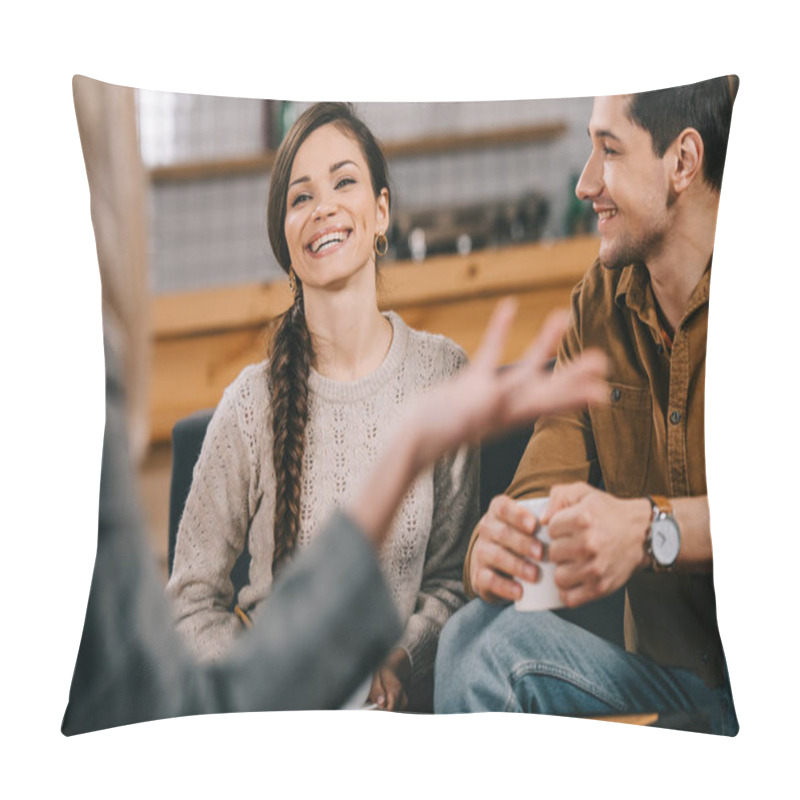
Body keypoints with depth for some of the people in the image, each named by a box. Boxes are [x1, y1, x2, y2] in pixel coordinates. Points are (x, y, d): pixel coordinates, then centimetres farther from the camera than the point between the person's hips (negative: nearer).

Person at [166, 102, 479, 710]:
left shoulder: (443, 374, 2)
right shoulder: (253, 404, -4)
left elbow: (452, 574, 9)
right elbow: (193, 599, 4)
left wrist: (399, 661, -8)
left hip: (390, 702, 1)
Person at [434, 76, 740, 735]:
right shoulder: (598, 308, 9)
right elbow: (543, 491, 3)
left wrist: (651, 529, -40)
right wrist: (494, 543, -21)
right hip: (668, 676, 5)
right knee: (481, 634, -21)